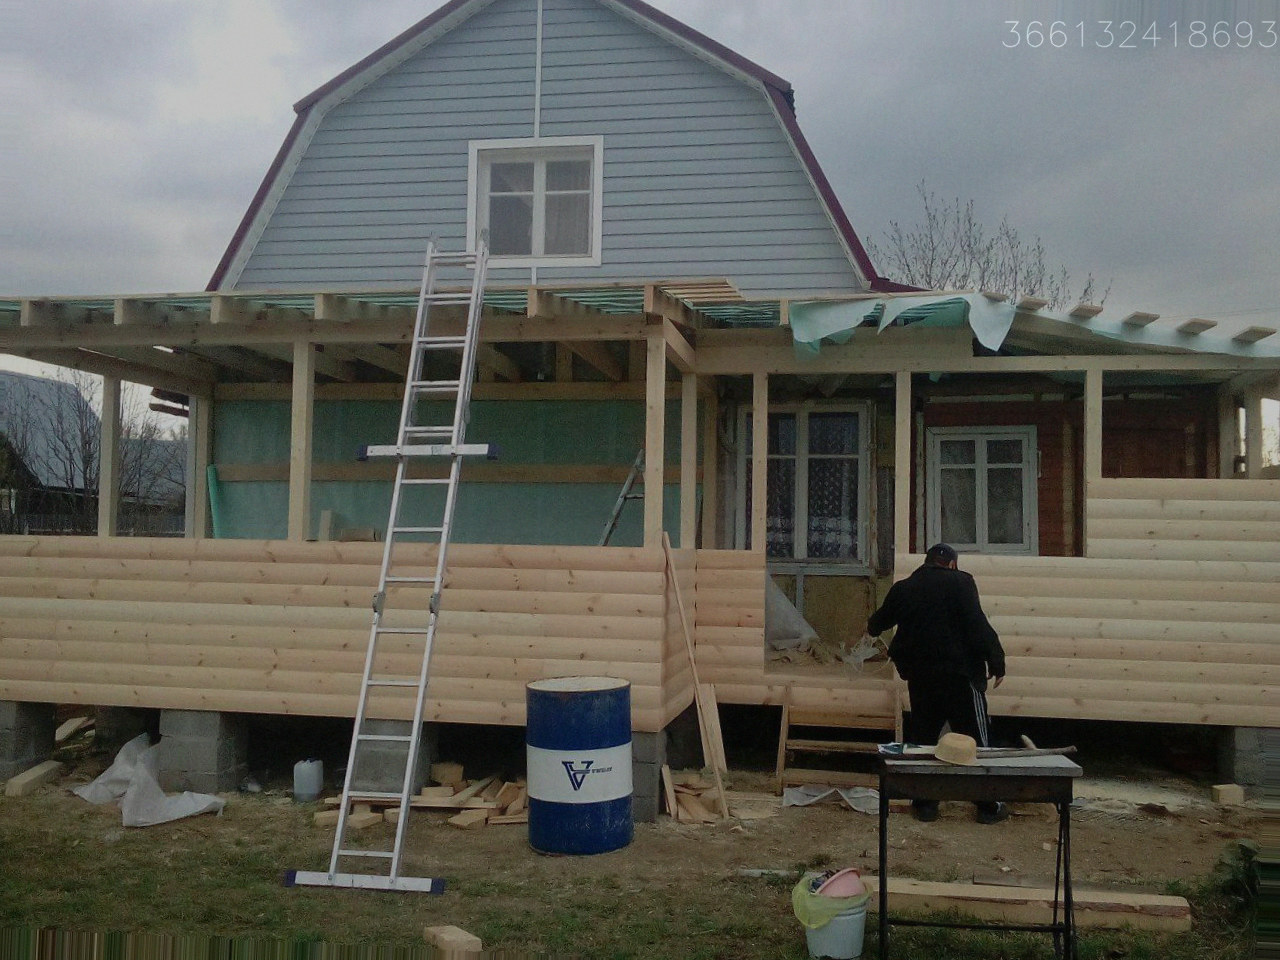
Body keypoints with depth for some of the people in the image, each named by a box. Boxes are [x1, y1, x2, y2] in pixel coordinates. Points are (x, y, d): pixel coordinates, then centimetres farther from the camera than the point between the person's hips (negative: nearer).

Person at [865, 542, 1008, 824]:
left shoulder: (902, 588, 11)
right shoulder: (959, 582, -5)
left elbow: (879, 621, 27)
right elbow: (977, 624, -15)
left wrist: (872, 628, 50)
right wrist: (996, 661, -9)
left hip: (919, 676, 5)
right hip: (959, 673, -5)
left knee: (922, 737, 14)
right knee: (977, 738, 5)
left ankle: (924, 803, 17)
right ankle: (988, 806, 10)